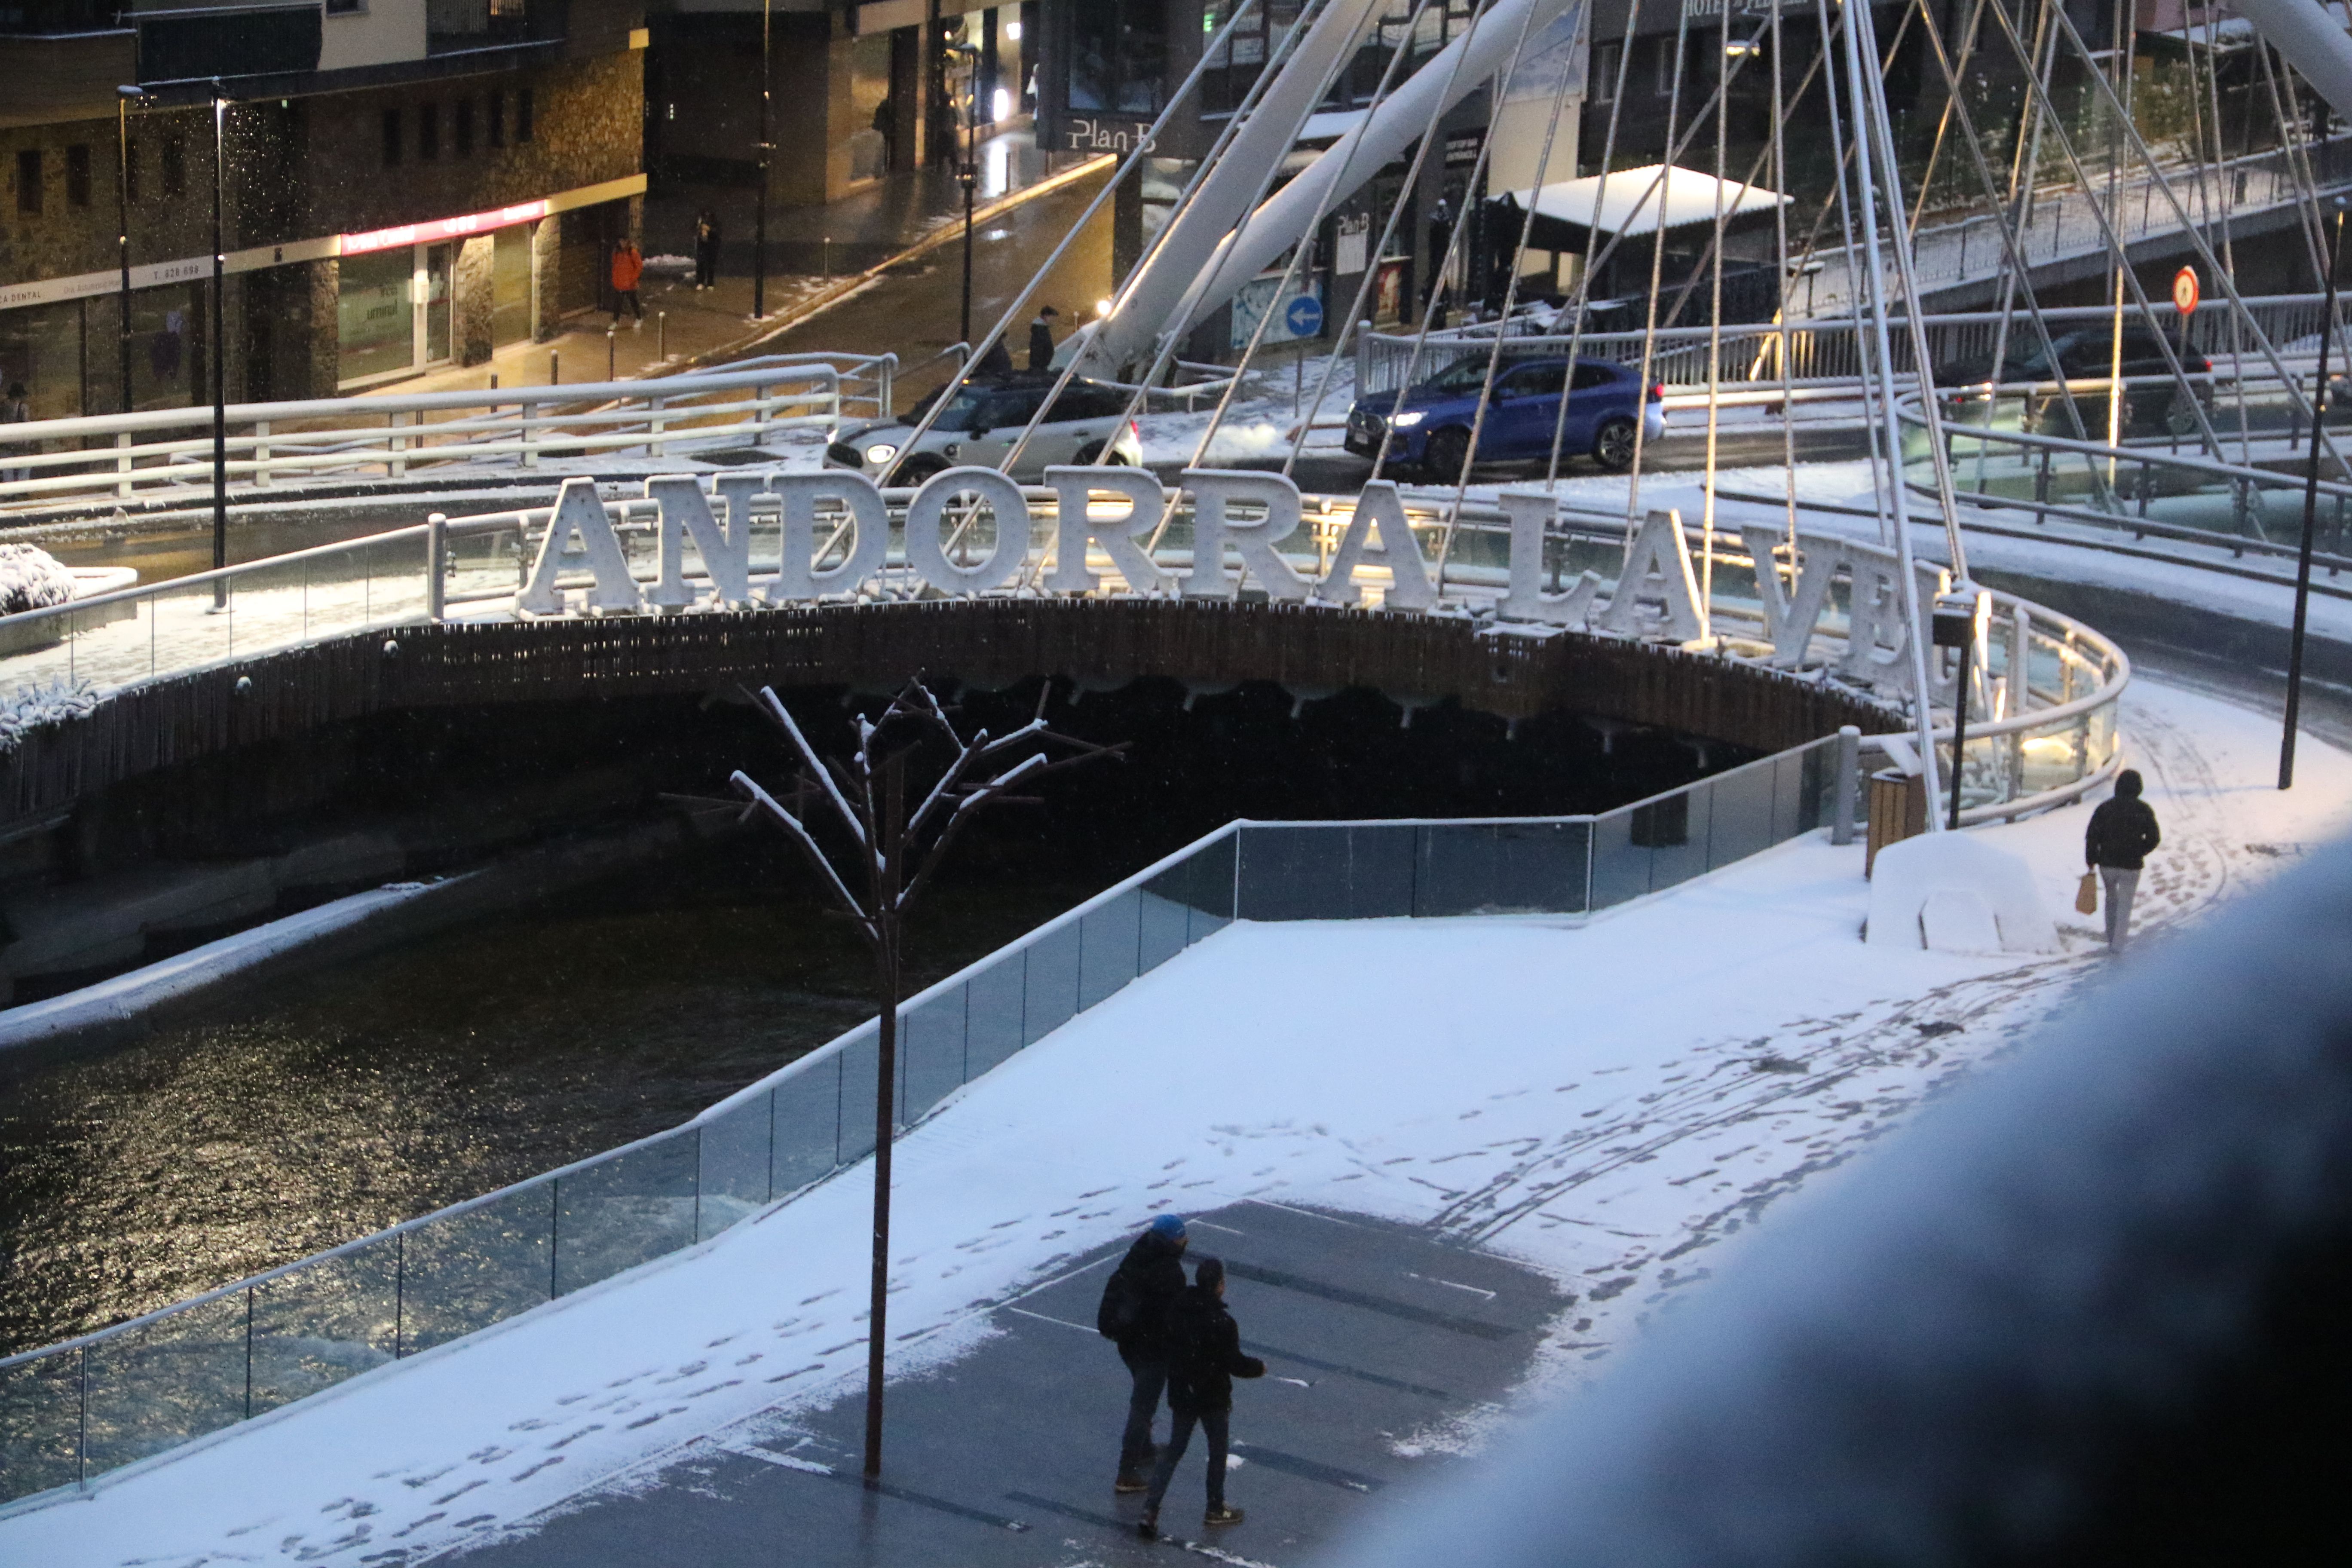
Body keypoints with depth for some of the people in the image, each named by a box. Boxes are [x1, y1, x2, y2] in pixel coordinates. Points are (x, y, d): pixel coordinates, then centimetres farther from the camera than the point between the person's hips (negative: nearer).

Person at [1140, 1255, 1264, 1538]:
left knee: (1174, 1449, 13)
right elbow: (1235, 1364, -19)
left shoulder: (1177, 1311, -4)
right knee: (1218, 1451, 15)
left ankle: (1151, 1509, 2)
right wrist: (1259, 1367, 0)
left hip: (1180, 1395, 5)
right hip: (1213, 1398, -5)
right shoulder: (1222, 1323, -24)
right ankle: (1215, 1510, 27)